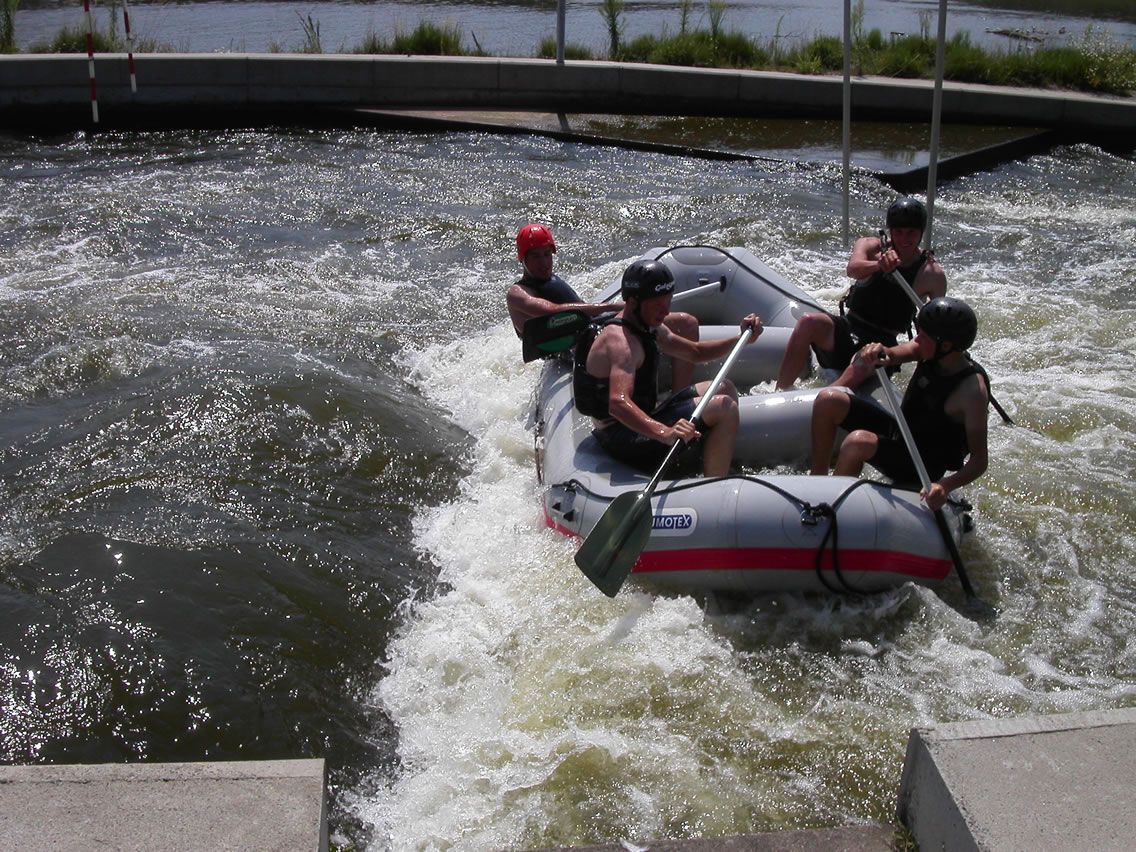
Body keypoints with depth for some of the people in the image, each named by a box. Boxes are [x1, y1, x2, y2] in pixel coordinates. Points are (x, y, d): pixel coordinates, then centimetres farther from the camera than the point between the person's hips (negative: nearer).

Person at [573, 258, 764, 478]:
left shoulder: (647, 328, 9)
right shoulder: (620, 340, -24)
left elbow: (696, 352, 21)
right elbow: (618, 403, -41)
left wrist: (741, 338, 4)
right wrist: (664, 433, -56)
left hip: (639, 424, 11)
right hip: (626, 441, -11)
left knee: (725, 388, 17)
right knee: (724, 408, -20)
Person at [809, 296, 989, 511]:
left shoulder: (972, 390, -27)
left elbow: (979, 462, -26)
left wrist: (946, 486, -42)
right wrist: (880, 354, -39)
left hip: (923, 468, -8)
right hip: (899, 430, 8)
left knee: (858, 442, -35)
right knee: (828, 400, -7)